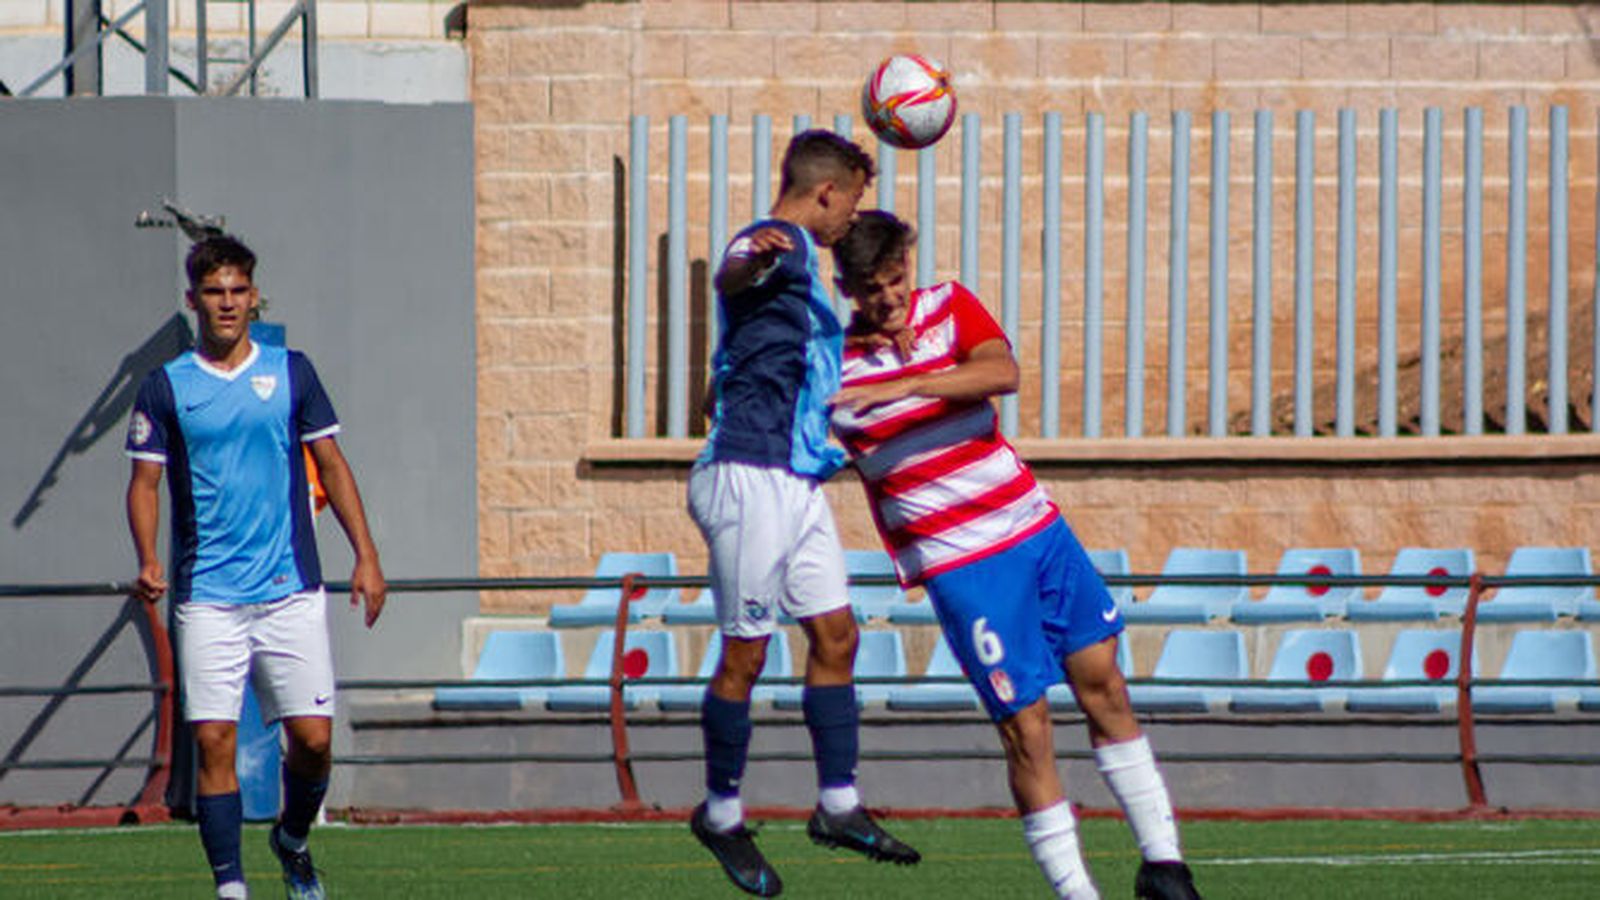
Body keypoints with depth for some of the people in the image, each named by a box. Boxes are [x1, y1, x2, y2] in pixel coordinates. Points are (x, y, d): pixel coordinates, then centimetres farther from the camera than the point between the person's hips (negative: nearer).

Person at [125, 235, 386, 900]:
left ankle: (293, 839, 26)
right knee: (214, 740, -8)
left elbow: (331, 465, 11)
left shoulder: (291, 372, 7)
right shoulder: (166, 388, 4)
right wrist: (148, 562, -14)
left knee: (313, 737, -2)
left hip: (291, 589, 1)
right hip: (208, 598, -1)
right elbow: (145, 481, 4)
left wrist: (365, 556, 4)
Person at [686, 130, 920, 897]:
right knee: (746, 653, -4)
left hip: (798, 482, 10)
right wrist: (751, 259, -61)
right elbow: (731, 279, -39)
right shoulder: (773, 246, -12)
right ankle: (721, 814, 6)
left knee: (834, 633, 9)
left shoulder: (797, 257, 20)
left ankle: (838, 805, 14)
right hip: (750, 479, -10)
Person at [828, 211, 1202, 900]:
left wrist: (904, 384, -30)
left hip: (1035, 525, 4)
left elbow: (1001, 373, -17)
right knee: (1025, 727, -8)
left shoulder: (949, 305, 2)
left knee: (1103, 685, 6)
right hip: (959, 562, -4)